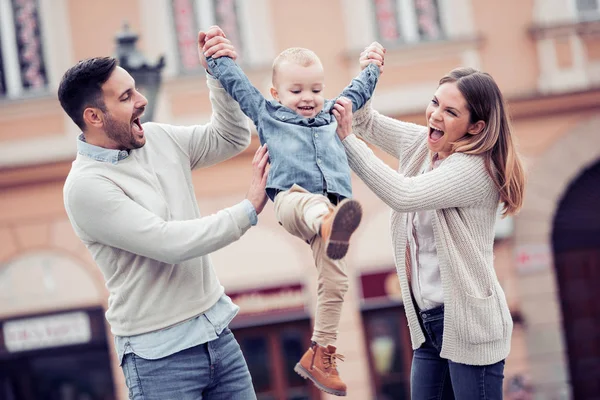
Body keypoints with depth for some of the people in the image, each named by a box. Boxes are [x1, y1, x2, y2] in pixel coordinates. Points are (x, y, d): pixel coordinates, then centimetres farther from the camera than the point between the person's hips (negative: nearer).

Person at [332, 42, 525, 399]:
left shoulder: (476, 168, -19)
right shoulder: (421, 143, 6)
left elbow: (401, 194, -28)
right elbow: (366, 122, 20)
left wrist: (347, 138, -22)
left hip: (470, 326, -8)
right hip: (428, 321, 8)